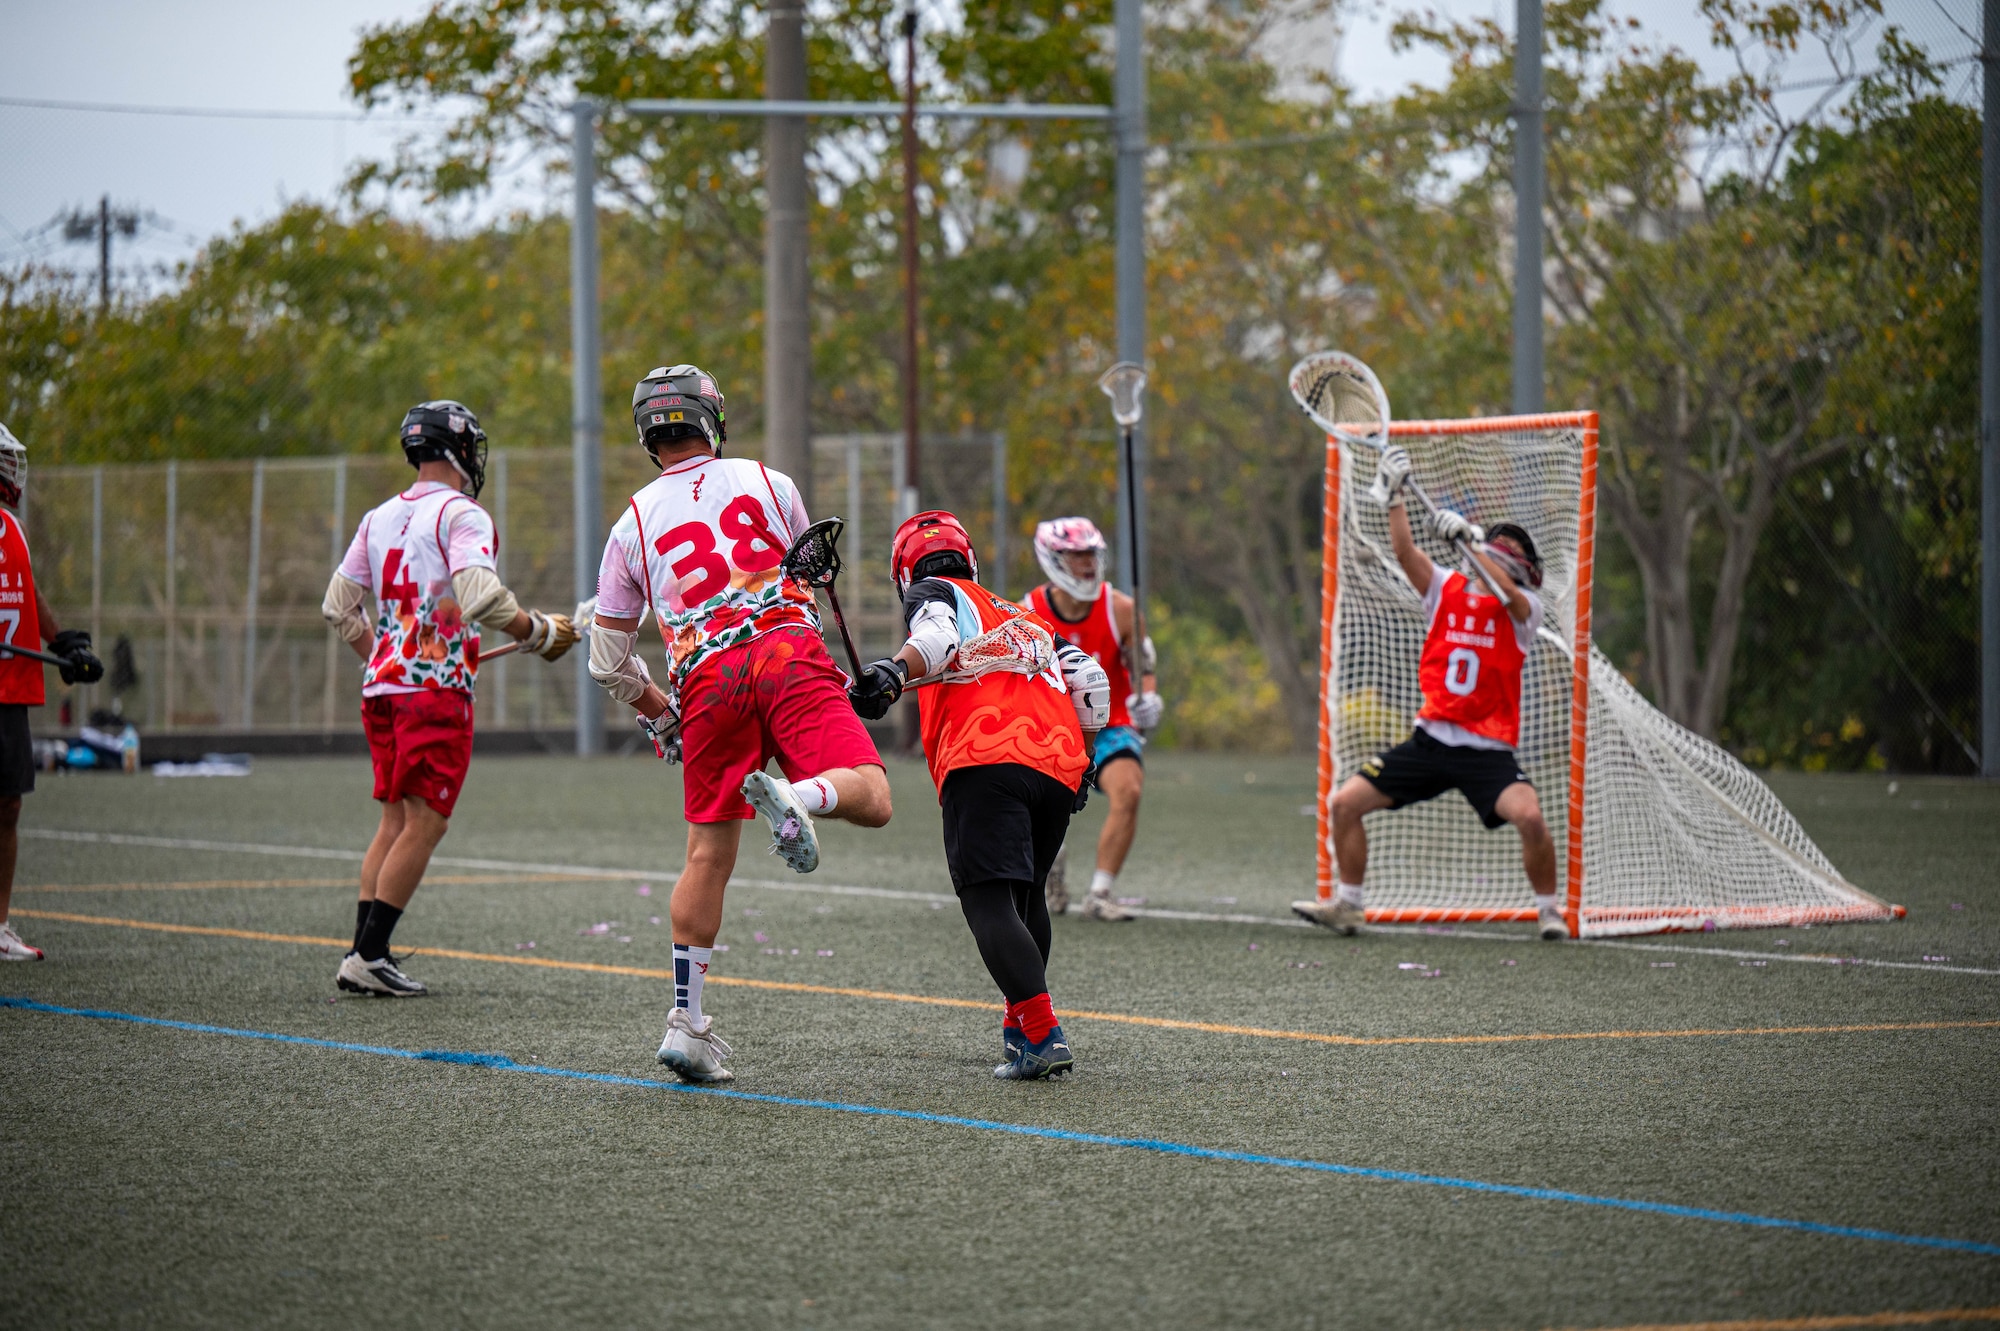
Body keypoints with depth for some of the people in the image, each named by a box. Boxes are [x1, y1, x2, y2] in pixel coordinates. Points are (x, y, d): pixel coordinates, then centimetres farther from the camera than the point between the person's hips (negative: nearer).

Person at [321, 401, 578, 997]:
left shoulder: (380, 518, 14)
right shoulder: (462, 516, -9)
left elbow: (337, 607, 18)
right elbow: (479, 597, -24)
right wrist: (539, 632, -10)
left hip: (383, 684, 8)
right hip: (436, 688, -8)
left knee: (396, 819, 14)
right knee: (424, 824, -4)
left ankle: (362, 952, 9)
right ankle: (369, 957, -8)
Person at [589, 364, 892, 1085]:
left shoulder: (632, 525, 18)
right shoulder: (767, 483, 16)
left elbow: (608, 661, 19)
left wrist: (660, 711, 35)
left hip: (707, 680, 2)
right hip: (787, 650, -2)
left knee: (709, 855, 9)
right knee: (871, 799, -10)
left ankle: (686, 1021, 9)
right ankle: (794, 795, -43)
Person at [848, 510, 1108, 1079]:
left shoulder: (935, 593, 19)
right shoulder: (1030, 620, 35)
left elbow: (937, 636, -5)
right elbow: (1091, 680, 25)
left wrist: (891, 672, -24)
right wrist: (1082, 766, 37)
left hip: (985, 763, -6)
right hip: (1059, 768, 6)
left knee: (989, 902, -12)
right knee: (1025, 896, 25)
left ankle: (1041, 1037, -26)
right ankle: (1021, 1026, 32)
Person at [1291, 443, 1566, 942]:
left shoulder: (1525, 608, 0)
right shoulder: (1447, 588, 9)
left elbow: (1504, 592, -23)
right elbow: (1405, 552, -5)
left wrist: (1467, 538, -25)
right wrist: (1395, 495, -16)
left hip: (1488, 749, -4)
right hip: (1430, 738, 4)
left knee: (1529, 816, -28)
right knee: (1346, 802, -2)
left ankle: (1549, 910, -6)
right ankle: (1347, 905, 12)